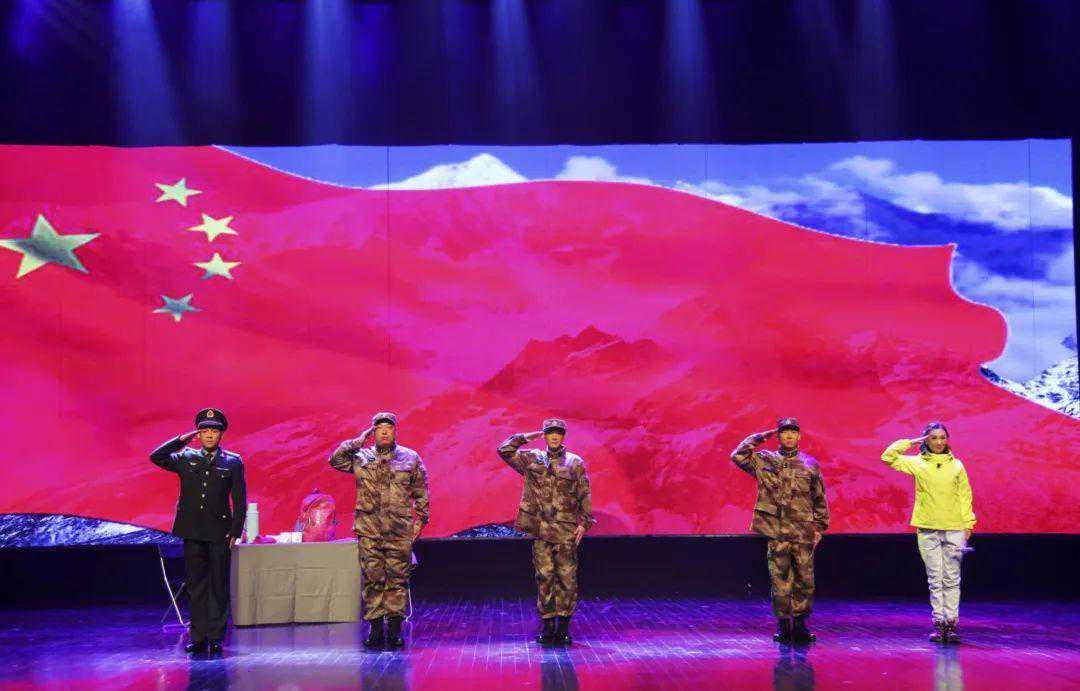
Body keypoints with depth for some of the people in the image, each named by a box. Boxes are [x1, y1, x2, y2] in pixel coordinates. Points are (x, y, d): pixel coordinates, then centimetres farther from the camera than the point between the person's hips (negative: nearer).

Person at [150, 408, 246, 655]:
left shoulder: (233, 462, 4)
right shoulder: (185, 458, 8)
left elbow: (239, 500, 3)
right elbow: (156, 457, -5)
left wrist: (235, 531, -4)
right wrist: (182, 440, -6)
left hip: (220, 533, -2)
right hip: (192, 532, 2)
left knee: (218, 586, 2)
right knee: (196, 586, 6)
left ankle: (215, 637, 8)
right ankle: (198, 637, 12)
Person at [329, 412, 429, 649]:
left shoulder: (410, 458, 9)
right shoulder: (360, 458, 9)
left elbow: (421, 493, 12)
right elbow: (335, 460, -6)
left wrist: (421, 519, 6)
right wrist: (358, 442, -4)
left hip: (400, 531, 0)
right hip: (369, 531, 0)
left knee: (397, 579, 1)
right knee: (372, 580, 2)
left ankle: (394, 628, 6)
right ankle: (375, 627, 8)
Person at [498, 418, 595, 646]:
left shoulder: (575, 463, 6)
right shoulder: (532, 459, 10)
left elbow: (585, 495, 4)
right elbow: (504, 450, 6)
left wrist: (584, 522, -4)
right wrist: (526, 437, 7)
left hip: (566, 531, -1)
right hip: (540, 530, 1)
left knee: (567, 579, -1)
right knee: (544, 577, 3)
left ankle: (564, 626, 6)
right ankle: (547, 626, 9)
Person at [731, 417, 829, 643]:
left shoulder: (810, 464, 10)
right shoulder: (764, 461, 8)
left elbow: (820, 499, 14)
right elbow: (738, 456, -6)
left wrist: (819, 526, 9)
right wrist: (760, 437, 2)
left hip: (804, 533, 1)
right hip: (776, 533, -1)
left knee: (805, 580, 3)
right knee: (781, 581, 1)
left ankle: (800, 624, 14)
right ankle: (783, 625, 10)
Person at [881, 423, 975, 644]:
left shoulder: (956, 465, 8)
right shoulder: (917, 463, 5)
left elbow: (965, 496, 9)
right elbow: (888, 457, -2)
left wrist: (968, 524, 2)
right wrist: (912, 442, 2)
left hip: (954, 530, 0)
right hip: (927, 530, 0)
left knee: (952, 580, 1)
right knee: (935, 580, 2)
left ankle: (952, 623, 3)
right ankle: (939, 624, 6)